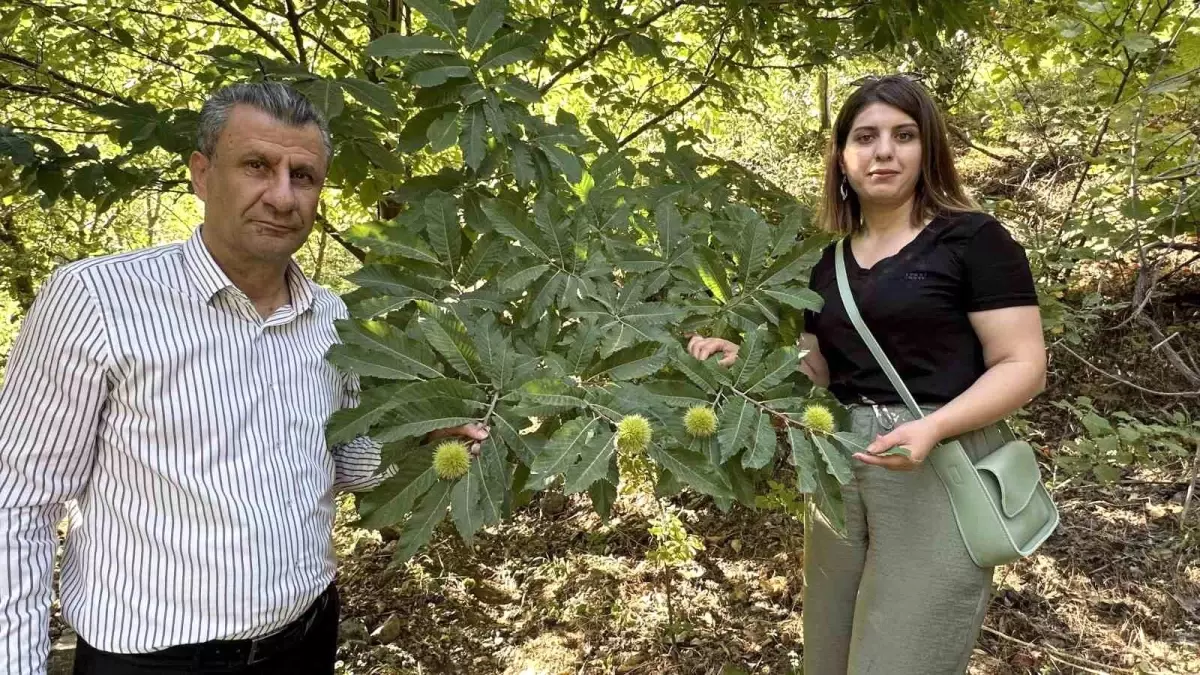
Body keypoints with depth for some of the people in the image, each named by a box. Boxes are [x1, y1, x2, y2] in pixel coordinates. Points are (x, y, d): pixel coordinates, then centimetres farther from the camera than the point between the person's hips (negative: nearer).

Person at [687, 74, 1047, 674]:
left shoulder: (972, 239, -6)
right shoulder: (827, 259, 10)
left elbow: (1023, 366, -9)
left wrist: (933, 426, -24)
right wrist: (746, 359, -4)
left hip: (936, 471, -5)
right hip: (840, 467, 6)